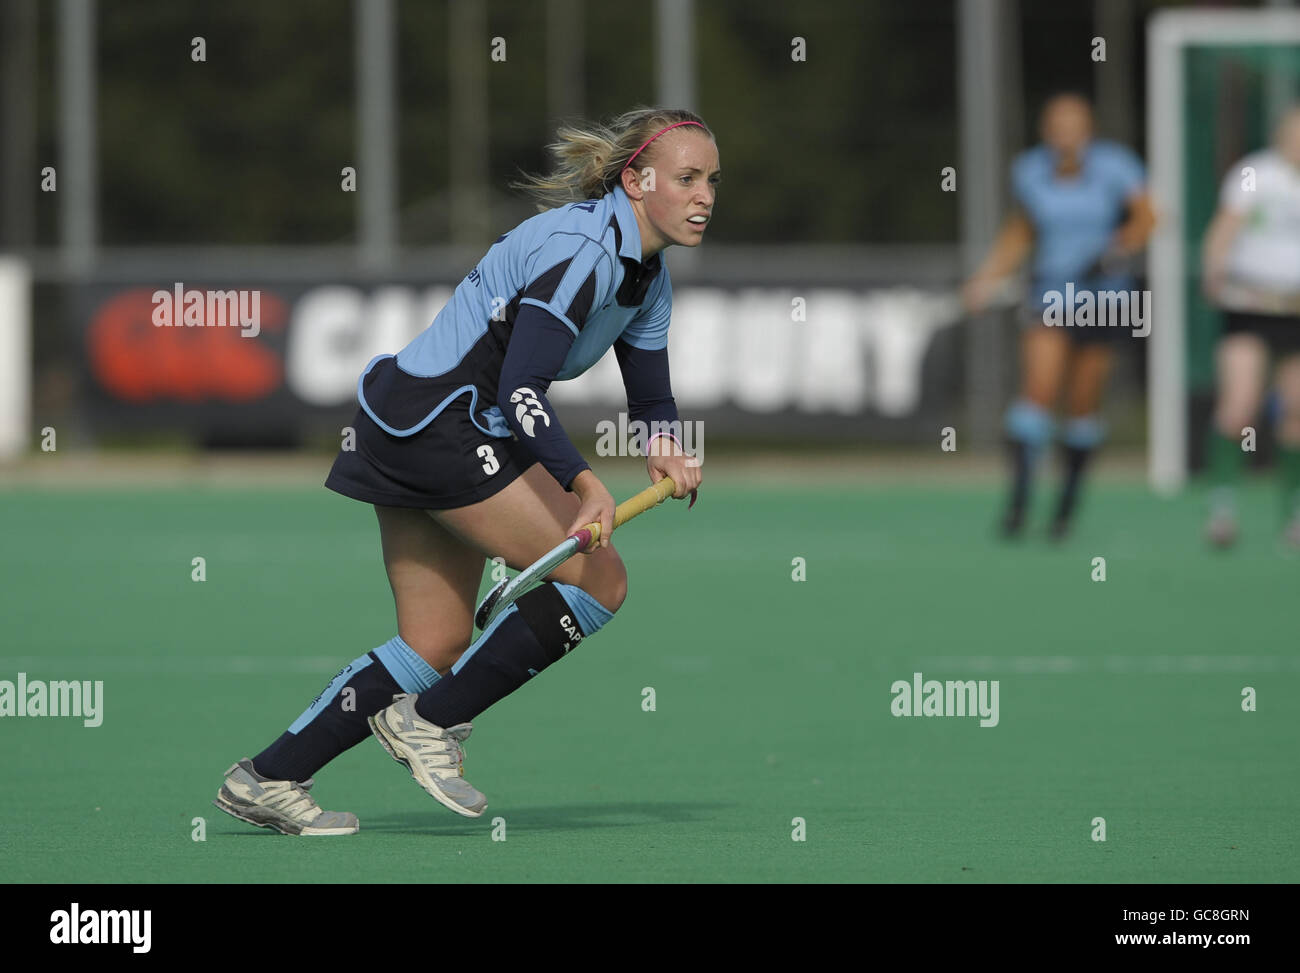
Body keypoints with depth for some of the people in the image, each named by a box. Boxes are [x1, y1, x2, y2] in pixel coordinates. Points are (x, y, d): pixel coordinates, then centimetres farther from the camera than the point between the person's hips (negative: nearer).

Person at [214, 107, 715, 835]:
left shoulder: (648, 274, 10)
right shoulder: (582, 250, -21)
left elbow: (652, 398, 15)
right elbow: (520, 388, -29)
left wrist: (667, 452, -8)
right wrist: (585, 485, -41)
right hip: (435, 420, -10)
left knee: (437, 647, 10)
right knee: (600, 580, -12)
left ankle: (267, 779, 12)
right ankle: (432, 720, -3)